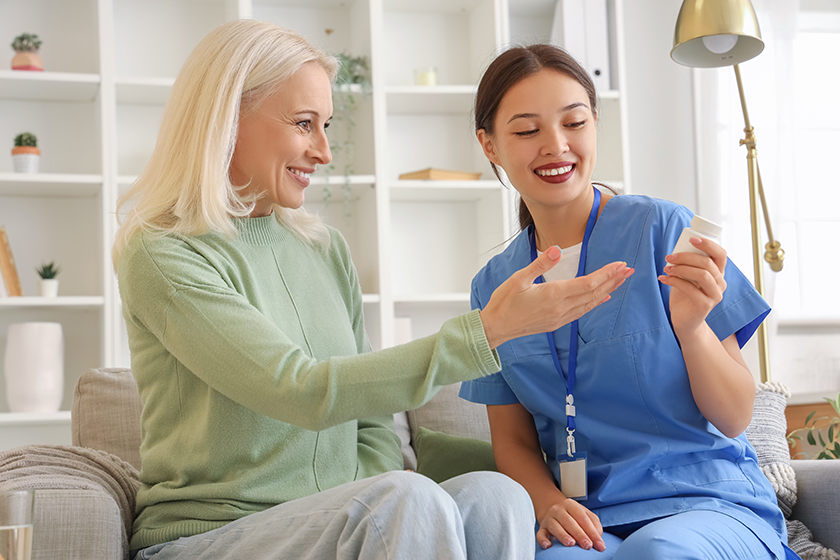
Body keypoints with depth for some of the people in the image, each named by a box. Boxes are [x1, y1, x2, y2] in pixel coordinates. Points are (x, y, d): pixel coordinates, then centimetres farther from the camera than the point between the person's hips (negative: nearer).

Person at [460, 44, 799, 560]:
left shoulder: (662, 229, -4)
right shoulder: (494, 286, 8)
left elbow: (734, 419, -2)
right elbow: (513, 441, 12)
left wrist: (691, 327, -22)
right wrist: (548, 503, -10)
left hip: (714, 503, -1)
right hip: (587, 518, 1)